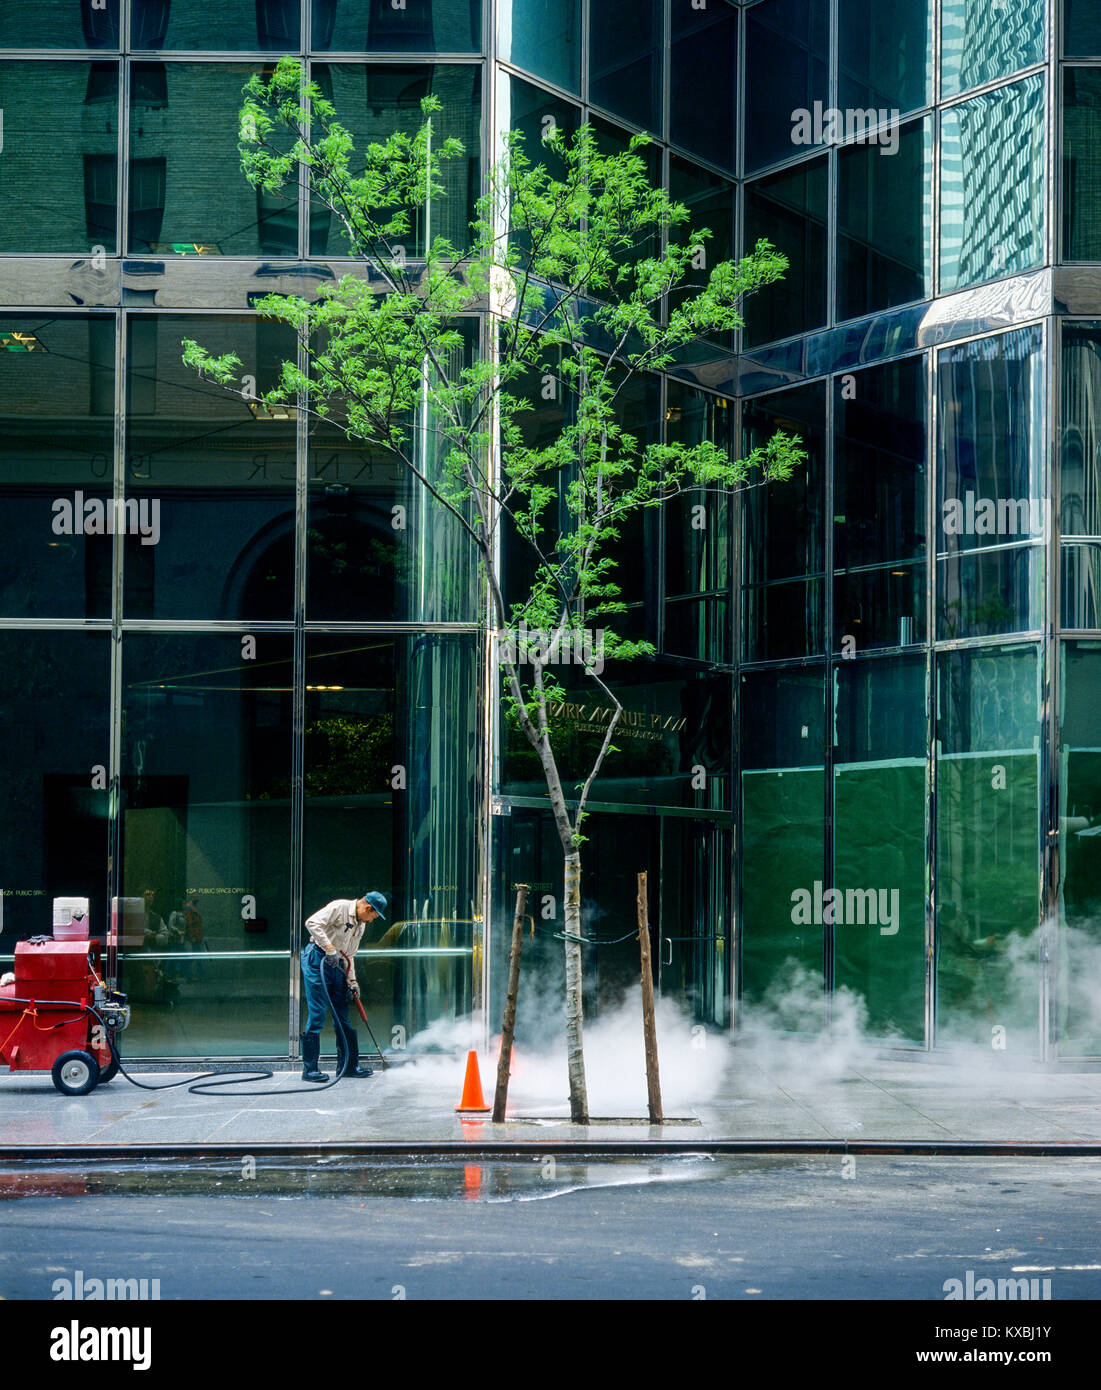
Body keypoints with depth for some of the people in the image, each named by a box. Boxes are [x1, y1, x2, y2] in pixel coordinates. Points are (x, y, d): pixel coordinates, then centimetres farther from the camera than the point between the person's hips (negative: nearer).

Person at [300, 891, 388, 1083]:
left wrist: (352, 982, 12)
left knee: (343, 1016, 9)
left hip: (336, 965, 9)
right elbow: (313, 923, -22)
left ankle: (348, 1065, 17)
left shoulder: (360, 925, 17)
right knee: (317, 1014, -11)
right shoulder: (340, 907, -10)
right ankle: (309, 1068, -8)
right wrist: (329, 948, -24)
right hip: (317, 960, -9)